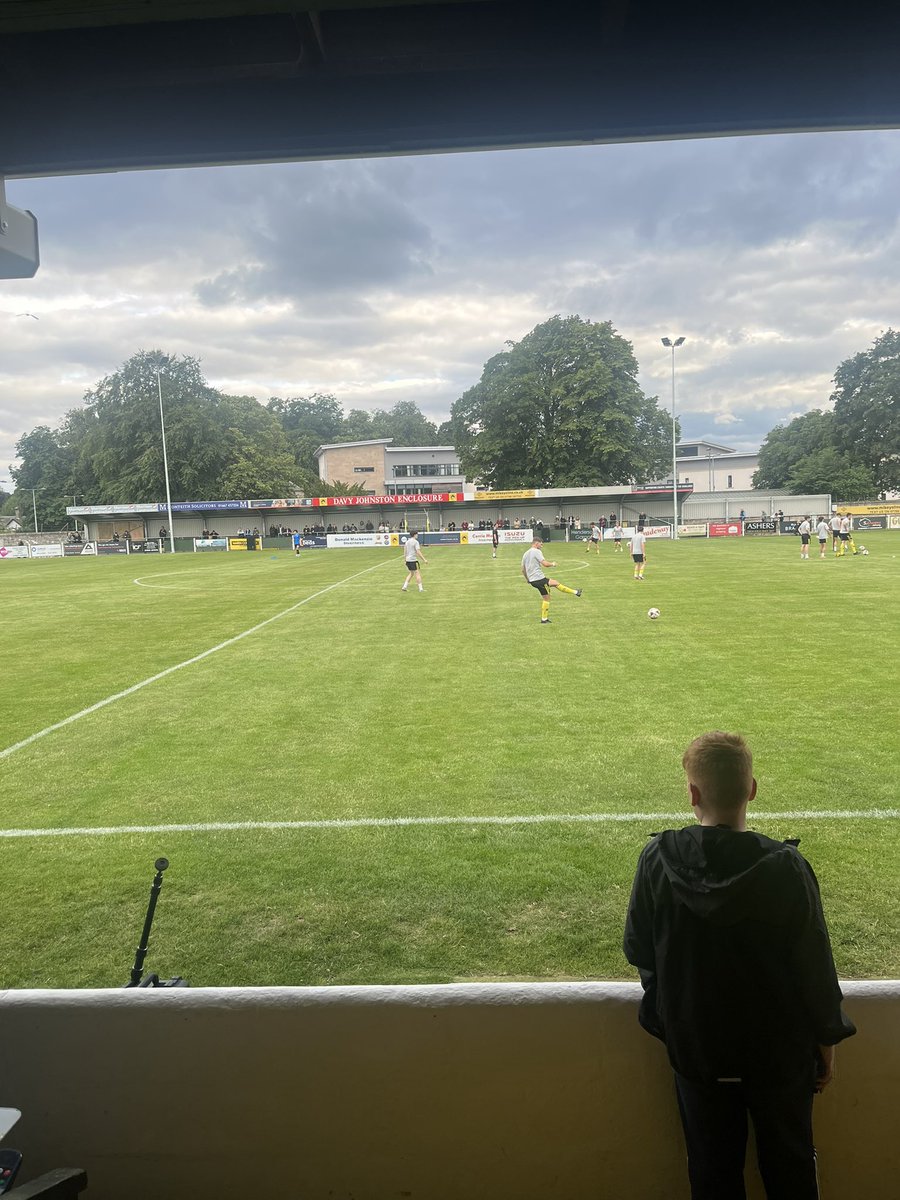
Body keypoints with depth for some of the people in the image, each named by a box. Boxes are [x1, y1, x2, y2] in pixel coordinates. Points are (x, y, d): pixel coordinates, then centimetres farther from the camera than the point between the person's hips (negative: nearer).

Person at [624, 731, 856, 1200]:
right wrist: (827, 1040, 4)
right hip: (780, 1051, 0)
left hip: (696, 1050, 0)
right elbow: (816, 967, -13)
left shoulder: (657, 860, -20)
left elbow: (637, 951, -7)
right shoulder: (787, 868, -24)